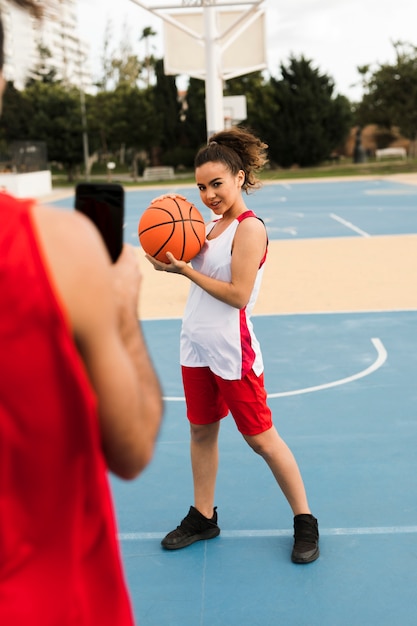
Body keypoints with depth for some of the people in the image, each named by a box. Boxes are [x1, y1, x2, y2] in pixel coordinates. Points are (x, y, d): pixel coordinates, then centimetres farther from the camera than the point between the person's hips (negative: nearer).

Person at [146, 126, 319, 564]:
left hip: (232, 352, -8)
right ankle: (203, 516, 32)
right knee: (202, 432, 16)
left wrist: (184, 269, -19)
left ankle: (304, 521, 19)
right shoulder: (213, 226, 9)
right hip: (196, 347, 8)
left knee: (261, 438, 3)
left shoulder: (249, 228, -16)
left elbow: (238, 294, -22)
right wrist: (174, 260, -4)